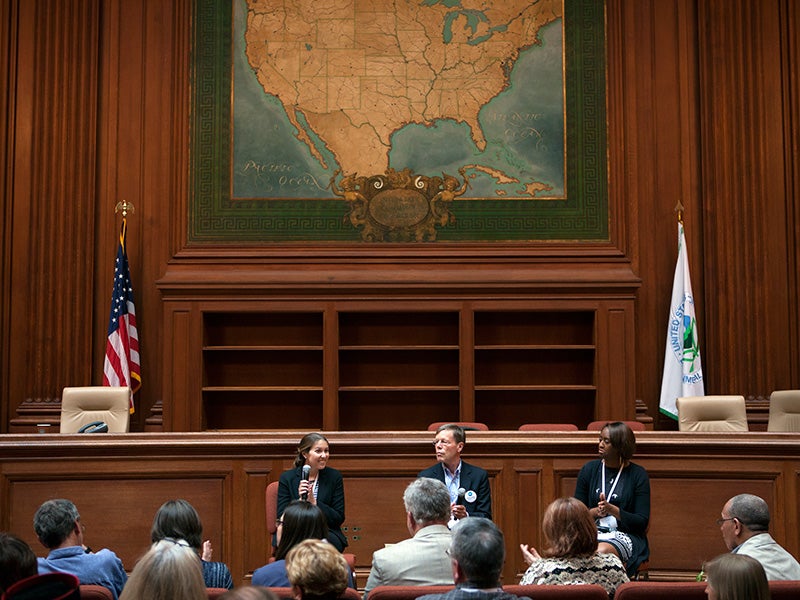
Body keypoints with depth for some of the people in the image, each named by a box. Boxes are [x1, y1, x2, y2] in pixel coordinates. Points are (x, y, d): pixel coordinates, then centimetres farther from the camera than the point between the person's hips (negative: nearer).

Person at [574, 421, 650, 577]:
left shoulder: (638, 474, 3)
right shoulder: (589, 469, 12)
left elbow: (642, 522, -2)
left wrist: (612, 510, -15)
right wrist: (595, 512, -9)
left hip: (625, 534, -2)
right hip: (592, 532, 3)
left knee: (601, 552, -37)